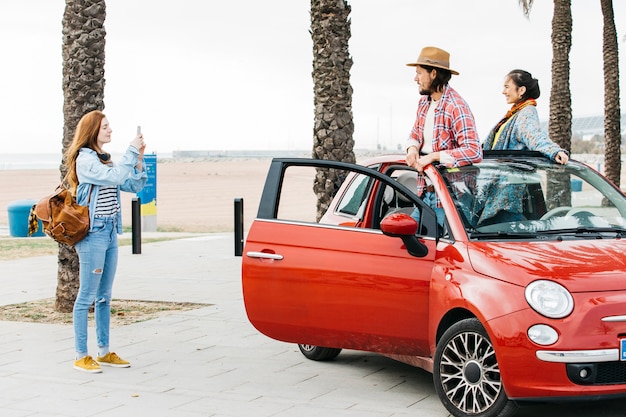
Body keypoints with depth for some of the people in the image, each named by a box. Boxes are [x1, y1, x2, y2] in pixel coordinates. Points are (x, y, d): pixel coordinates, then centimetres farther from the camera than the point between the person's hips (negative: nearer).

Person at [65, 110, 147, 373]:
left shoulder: (104, 160, 16)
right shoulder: (85, 159, -10)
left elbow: (133, 186, 13)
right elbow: (115, 178, -23)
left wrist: (139, 159, 1)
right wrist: (131, 151, -15)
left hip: (109, 232, 9)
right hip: (93, 233, -9)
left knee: (105, 297, 13)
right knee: (87, 296, -4)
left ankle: (104, 352, 20)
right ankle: (81, 356, 1)